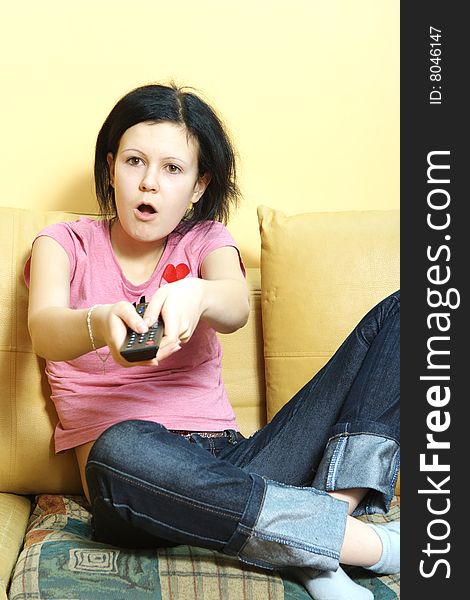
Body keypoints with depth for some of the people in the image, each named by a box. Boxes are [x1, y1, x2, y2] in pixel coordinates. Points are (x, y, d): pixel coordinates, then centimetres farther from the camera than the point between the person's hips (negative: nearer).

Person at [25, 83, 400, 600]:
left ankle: (329, 534, -25)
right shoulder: (65, 243, 10)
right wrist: (100, 324, -37)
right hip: (131, 477, -2)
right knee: (123, 449, -42)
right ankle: (374, 543, -26)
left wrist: (196, 294, -35)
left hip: (231, 460, 3)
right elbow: (44, 331, -12)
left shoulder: (205, 240, 14)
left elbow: (236, 309, -10)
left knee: (397, 315, -6)